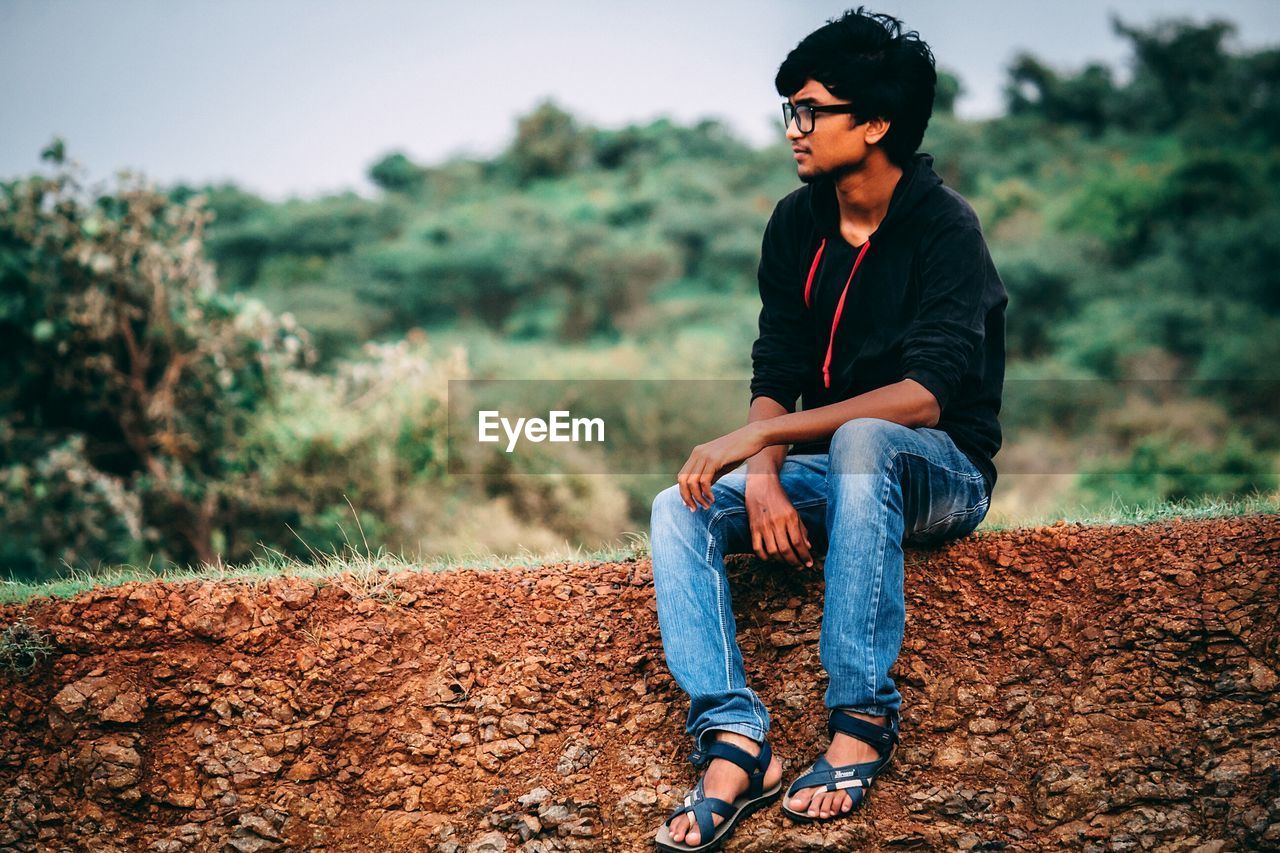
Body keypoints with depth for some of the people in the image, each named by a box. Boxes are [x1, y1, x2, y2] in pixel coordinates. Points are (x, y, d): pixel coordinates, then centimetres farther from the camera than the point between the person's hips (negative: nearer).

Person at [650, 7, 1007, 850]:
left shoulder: (944, 227, -16)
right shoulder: (796, 224, 3)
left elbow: (925, 398, -28)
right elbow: (776, 375, 1)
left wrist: (759, 437, -30)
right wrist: (763, 478, -20)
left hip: (942, 473, -6)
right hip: (836, 467, 6)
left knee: (859, 440, -39)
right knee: (681, 510, -18)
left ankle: (862, 721, -33)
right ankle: (735, 742, -31)